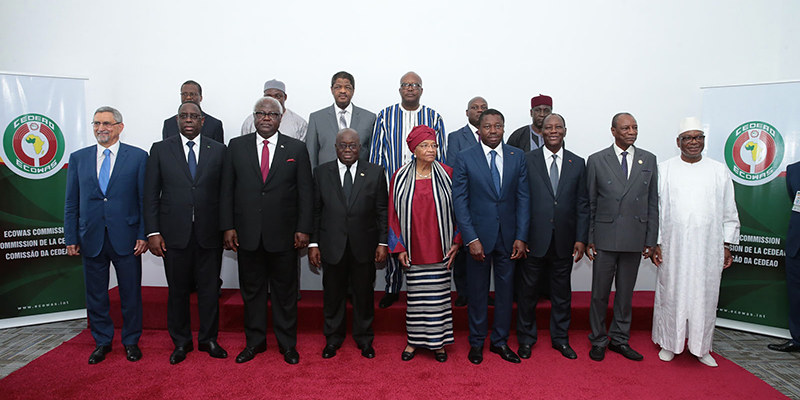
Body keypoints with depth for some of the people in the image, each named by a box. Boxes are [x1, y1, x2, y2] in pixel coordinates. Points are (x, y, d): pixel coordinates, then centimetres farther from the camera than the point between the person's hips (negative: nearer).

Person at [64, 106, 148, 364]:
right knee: (95, 295, 12)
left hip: (126, 238, -2)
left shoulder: (138, 157, 0)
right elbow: (71, 203, 8)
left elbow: (145, 200, -2)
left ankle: (131, 342, 24)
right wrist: (71, 238, 3)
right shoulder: (78, 158, 8)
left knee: (131, 294, 7)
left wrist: (143, 235, -8)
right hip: (91, 239, 3)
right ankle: (102, 342, 30)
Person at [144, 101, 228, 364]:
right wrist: (152, 232, -4)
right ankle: (181, 342, 27)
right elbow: (151, 194, 3)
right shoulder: (160, 150, 5)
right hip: (174, 234, 0)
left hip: (209, 233, 0)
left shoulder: (218, 150, 5)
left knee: (209, 289, 8)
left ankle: (208, 339, 25)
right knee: (178, 291, 10)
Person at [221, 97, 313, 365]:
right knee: (251, 290, 12)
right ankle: (254, 341, 29)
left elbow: (306, 191, 1)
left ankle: (287, 344, 25)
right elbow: (227, 189, 5)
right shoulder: (236, 146, 6)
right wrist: (227, 227, -2)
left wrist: (303, 229, -5)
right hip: (247, 234, 1)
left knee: (285, 291, 9)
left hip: (283, 234, -1)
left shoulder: (296, 149, 2)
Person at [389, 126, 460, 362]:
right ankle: (414, 341, 24)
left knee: (438, 295, 6)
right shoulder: (401, 177, 0)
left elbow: (458, 209, 3)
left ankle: (437, 342, 21)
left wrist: (456, 241, -2)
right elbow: (393, 213, 3)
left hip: (439, 249, 0)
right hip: (414, 249, 0)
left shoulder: (447, 174, -1)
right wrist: (399, 247, -1)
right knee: (416, 295, 9)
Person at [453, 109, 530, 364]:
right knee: (477, 292, 9)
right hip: (479, 236, -2)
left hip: (508, 236, 2)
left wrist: (521, 237, -4)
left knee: (505, 290, 12)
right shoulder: (465, 158, -4)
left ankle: (500, 341, 28)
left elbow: (523, 198, 2)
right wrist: (471, 239, -13)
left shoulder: (517, 157, 3)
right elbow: (459, 201, -7)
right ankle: (476, 342, 26)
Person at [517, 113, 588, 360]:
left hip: (563, 240, 3)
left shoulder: (577, 163, 7)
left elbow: (582, 204, 6)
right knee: (528, 290, 9)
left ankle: (560, 338, 31)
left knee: (562, 291, 14)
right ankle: (526, 338, 27)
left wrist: (581, 238, 0)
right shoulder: (527, 160, -2)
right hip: (534, 239, -2)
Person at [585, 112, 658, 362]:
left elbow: (653, 203, 7)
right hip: (605, 238, -2)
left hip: (634, 239, 2)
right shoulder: (596, 160, 0)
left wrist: (651, 239, 3)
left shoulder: (649, 160, 7)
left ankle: (619, 339, 27)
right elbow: (589, 203, 1)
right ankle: (598, 340, 21)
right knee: (600, 293, 6)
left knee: (626, 292, 12)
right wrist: (588, 239, -2)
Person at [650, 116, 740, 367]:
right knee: (671, 294, 6)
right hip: (673, 247, -1)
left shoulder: (719, 171, 7)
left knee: (705, 296, 8)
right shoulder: (664, 170, 3)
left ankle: (701, 347, 23)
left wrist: (727, 245, 6)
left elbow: (729, 213, 10)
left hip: (708, 248, 1)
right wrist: (655, 243, -3)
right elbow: (656, 209, 1)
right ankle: (669, 343, 22)